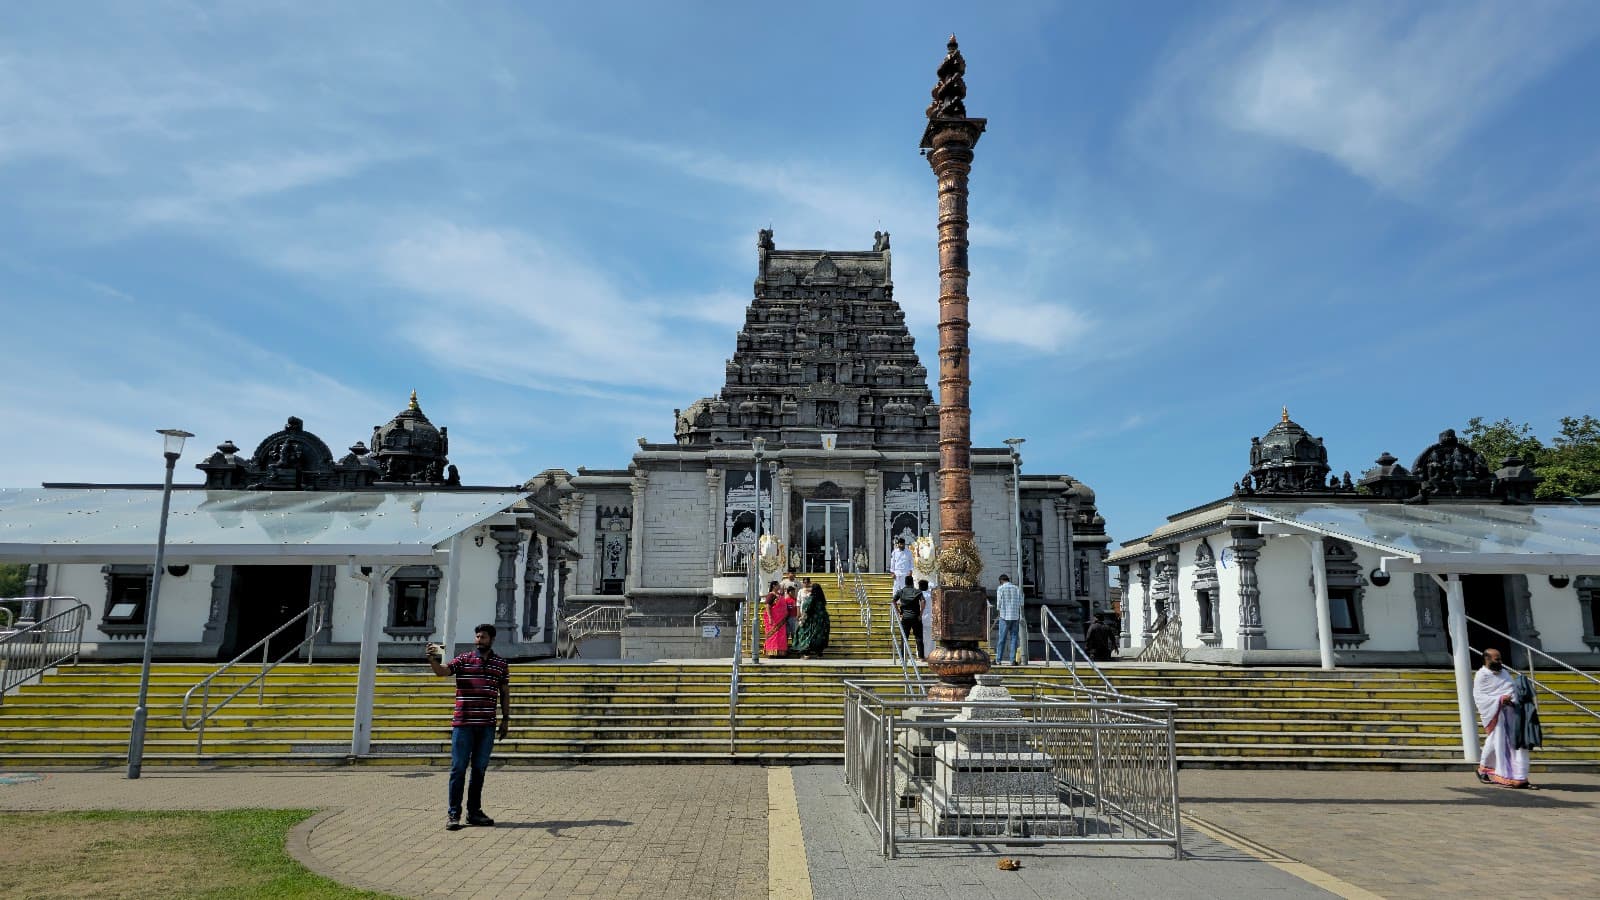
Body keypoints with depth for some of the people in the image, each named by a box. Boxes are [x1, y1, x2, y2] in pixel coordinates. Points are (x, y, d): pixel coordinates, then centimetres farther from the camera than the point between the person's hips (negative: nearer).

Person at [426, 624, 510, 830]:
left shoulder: (501, 663, 9)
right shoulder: (463, 660, 2)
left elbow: (505, 693, 13)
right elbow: (442, 671, -14)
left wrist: (506, 719, 9)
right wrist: (433, 659, -34)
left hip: (487, 726, 2)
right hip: (463, 724, -2)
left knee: (479, 769, 10)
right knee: (458, 768, 1)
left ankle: (474, 812, 20)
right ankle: (454, 814, 8)